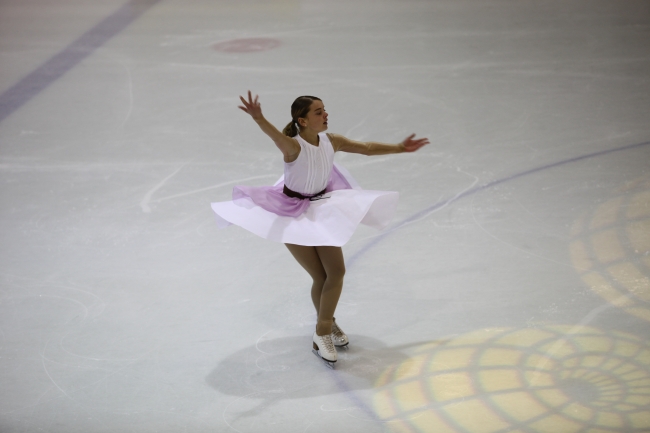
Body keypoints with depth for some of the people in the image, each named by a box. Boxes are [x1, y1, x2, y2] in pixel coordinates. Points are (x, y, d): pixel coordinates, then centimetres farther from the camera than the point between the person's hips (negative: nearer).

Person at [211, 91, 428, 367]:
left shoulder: (331, 141, -8)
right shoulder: (293, 146, -28)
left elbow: (367, 148, 6)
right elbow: (276, 136, -51)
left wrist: (400, 148, 11)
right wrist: (258, 118, -72)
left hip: (322, 208, 6)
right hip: (292, 214, -6)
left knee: (336, 271, -1)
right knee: (320, 277, 0)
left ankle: (323, 331, 14)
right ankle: (326, 325, 25)